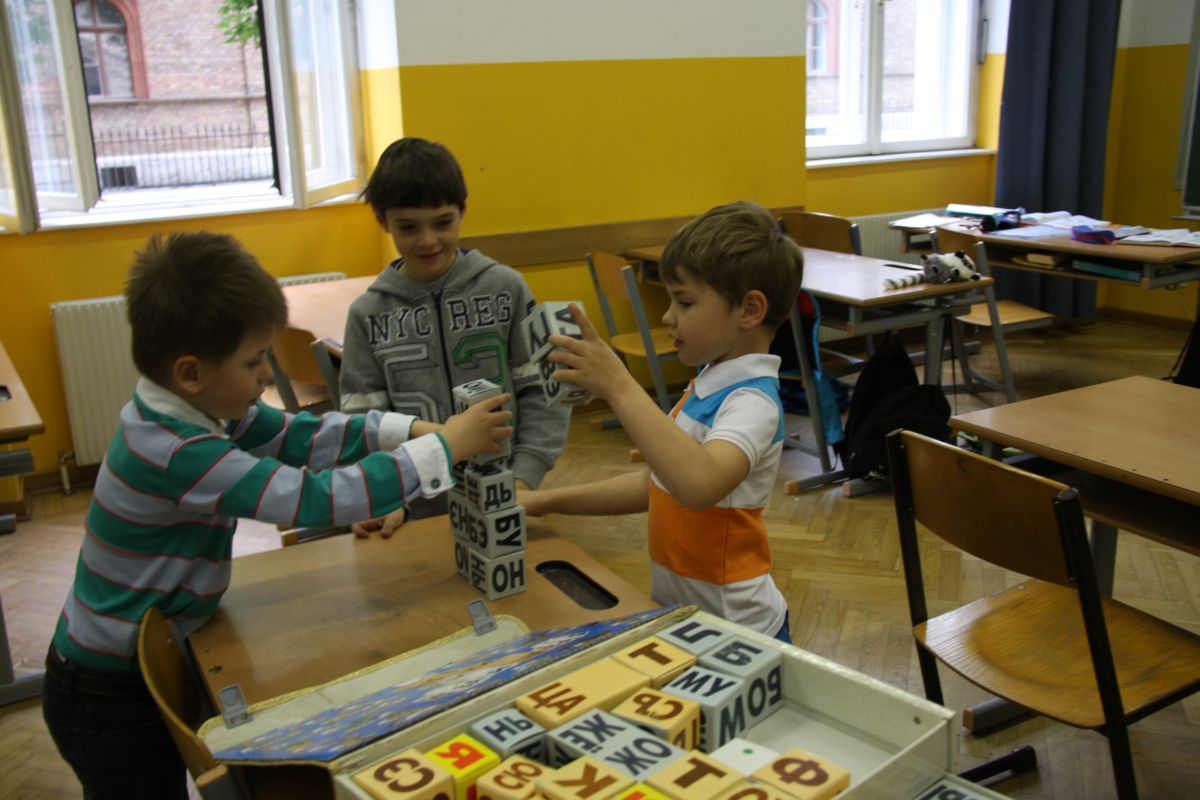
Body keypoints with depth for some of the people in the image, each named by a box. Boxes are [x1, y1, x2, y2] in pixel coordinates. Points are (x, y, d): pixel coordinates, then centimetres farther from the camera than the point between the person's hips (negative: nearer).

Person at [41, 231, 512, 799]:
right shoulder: (175, 453, -34)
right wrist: (446, 447, -31)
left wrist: (414, 429, -16)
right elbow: (316, 498, -37)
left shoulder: (200, 408, -9)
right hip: (108, 697, -7)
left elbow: (298, 436, -4)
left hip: (146, 661, 8)